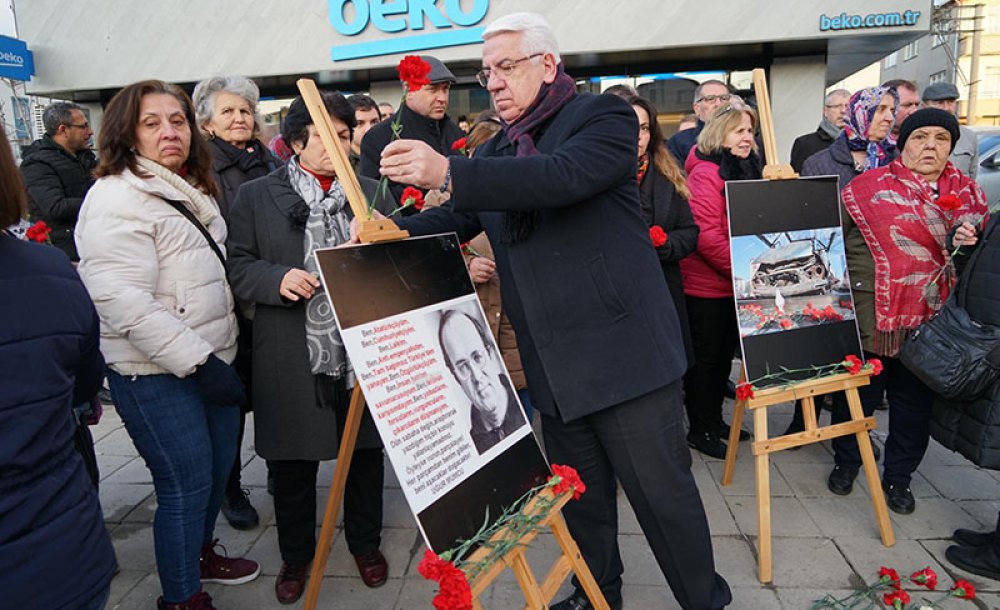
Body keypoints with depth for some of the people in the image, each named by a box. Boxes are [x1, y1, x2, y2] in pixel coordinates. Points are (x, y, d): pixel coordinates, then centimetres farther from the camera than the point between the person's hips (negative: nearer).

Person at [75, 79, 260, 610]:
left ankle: (200, 554, 43)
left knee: (218, 469, 18)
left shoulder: (192, 191, 15)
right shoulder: (116, 198, -14)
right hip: (156, 374, -8)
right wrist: (198, 361, -23)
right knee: (186, 485, 1)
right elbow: (123, 301, -23)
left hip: (212, 361, 9)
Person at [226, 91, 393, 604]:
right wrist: (277, 279, -17)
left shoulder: (371, 193, 11)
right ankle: (295, 555, 35)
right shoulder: (257, 196, 3)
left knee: (366, 452, 14)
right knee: (292, 463, 12)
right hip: (292, 363, -1)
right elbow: (236, 264, 1)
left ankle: (365, 543, 38)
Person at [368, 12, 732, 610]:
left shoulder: (605, 115, -4)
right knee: (582, 499, 19)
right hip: (554, 367, 6)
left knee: (664, 493, 5)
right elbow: (457, 218, 15)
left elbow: (564, 176, -24)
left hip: (625, 354, -6)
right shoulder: (496, 152, 16)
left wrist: (449, 172, -29)